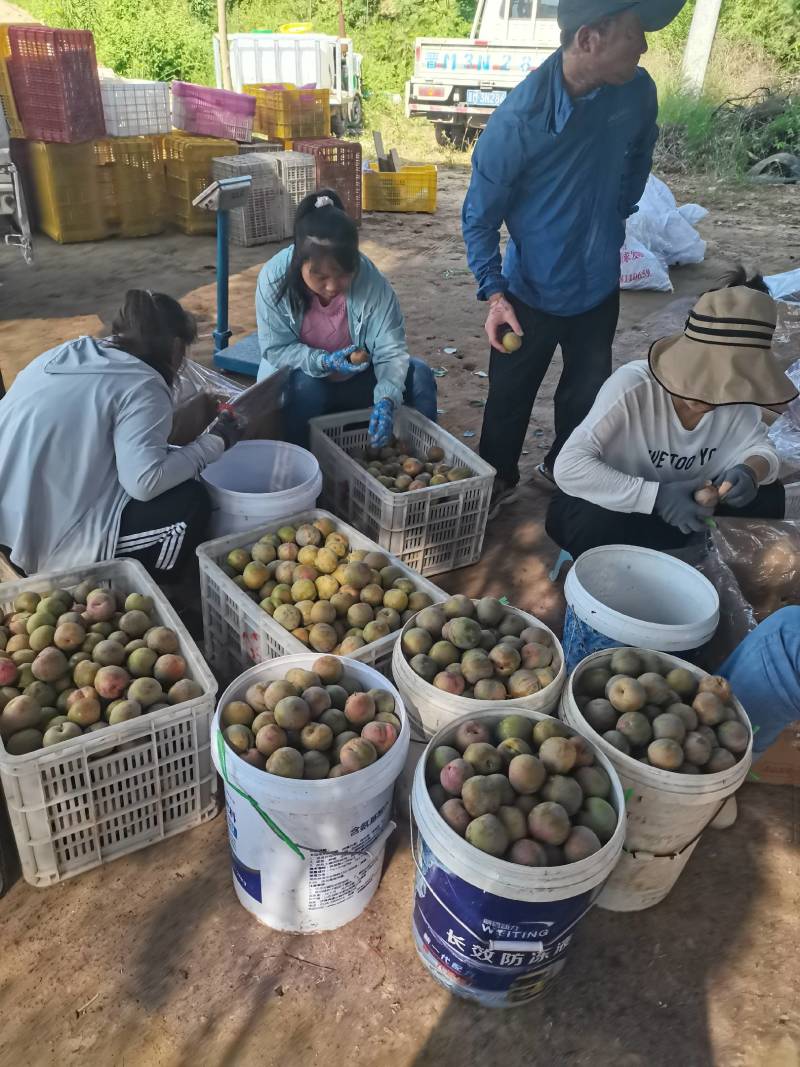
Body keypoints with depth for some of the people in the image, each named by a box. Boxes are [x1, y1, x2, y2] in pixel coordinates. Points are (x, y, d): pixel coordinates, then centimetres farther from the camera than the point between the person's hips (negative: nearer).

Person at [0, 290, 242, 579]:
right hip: (51, 539, -8)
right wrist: (214, 442, -9)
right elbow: (145, 482, -23)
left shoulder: (65, 354, 9)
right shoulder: (141, 386, -14)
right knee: (192, 503, -3)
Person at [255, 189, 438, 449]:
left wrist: (386, 399, -42)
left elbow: (391, 349, -24)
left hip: (355, 379, 2)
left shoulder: (370, 278, -24)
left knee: (419, 374, -17)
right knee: (306, 386, -35)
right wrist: (323, 362, -35)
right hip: (294, 383, -1)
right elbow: (275, 349, -18)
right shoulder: (274, 277, -24)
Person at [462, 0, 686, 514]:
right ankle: (498, 480, 35)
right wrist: (494, 293, -21)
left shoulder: (637, 90, -10)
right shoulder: (518, 120, -24)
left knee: (588, 391, 19)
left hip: (600, 285, 5)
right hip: (532, 292, -4)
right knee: (510, 396, 10)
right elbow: (480, 216, -14)